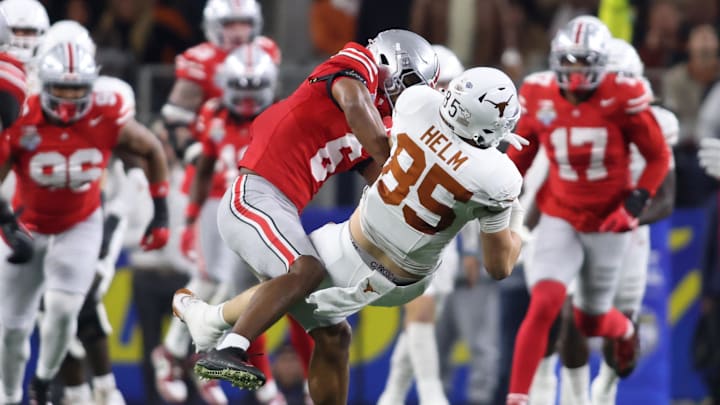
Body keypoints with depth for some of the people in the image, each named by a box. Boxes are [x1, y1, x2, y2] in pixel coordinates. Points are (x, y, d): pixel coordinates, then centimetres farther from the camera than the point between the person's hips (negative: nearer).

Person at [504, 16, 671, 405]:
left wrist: (636, 202, -19)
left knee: (590, 321, 14)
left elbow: (659, 157, -7)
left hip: (607, 223, -1)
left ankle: (625, 331, 53)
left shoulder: (622, 97, -18)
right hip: (559, 220, 1)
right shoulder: (539, 95, -9)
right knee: (543, 304, -21)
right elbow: (521, 154, 8)